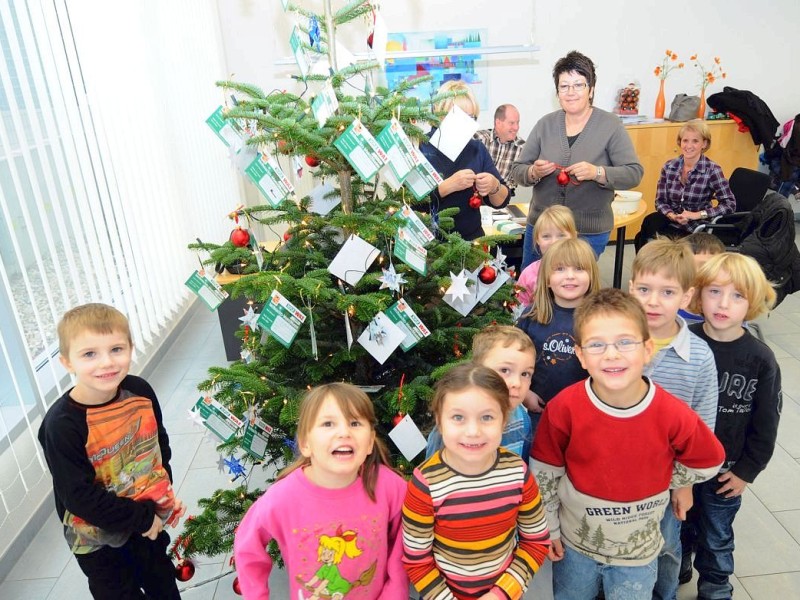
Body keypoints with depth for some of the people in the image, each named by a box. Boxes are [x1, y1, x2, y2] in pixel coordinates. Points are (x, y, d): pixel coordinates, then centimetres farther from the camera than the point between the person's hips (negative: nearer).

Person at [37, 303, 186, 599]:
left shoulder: (140, 391, -16)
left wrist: (165, 489, -2)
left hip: (150, 520, 4)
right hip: (99, 539, -4)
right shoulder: (61, 425, -29)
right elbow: (81, 497, -25)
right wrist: (141, 519, -19)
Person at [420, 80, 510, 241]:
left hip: (471, 238, 3)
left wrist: (494, 187, -10)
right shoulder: (420, 147, -4)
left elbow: (501, 201, 10)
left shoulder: (477, 148, 8)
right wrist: (448, 185, -23)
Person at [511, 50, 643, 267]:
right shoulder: (545, 124, 3)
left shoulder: (610, 125, -5)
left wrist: (597, 173, -26)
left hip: (590, 233, -3)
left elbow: (634, 173, -9)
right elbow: (517, 171, 4)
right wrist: (533, 173, -18)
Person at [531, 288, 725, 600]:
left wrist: (653, 482, -6)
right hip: (573, 544, 0)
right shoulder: (564, 408, -24)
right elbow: (544, 470, -9)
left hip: (638, 551, 0)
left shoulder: (673, 414, -23)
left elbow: (708, 462, -2)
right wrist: (548, 527, 0)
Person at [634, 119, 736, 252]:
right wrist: (672, 215, -15)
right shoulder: (669, 166, 2)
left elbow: (729, 204, -11)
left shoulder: (712, 170, -9)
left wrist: (698, 214, -20)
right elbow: (660, 201, 4)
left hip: (696, 227, -4)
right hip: (671, 221, 4)